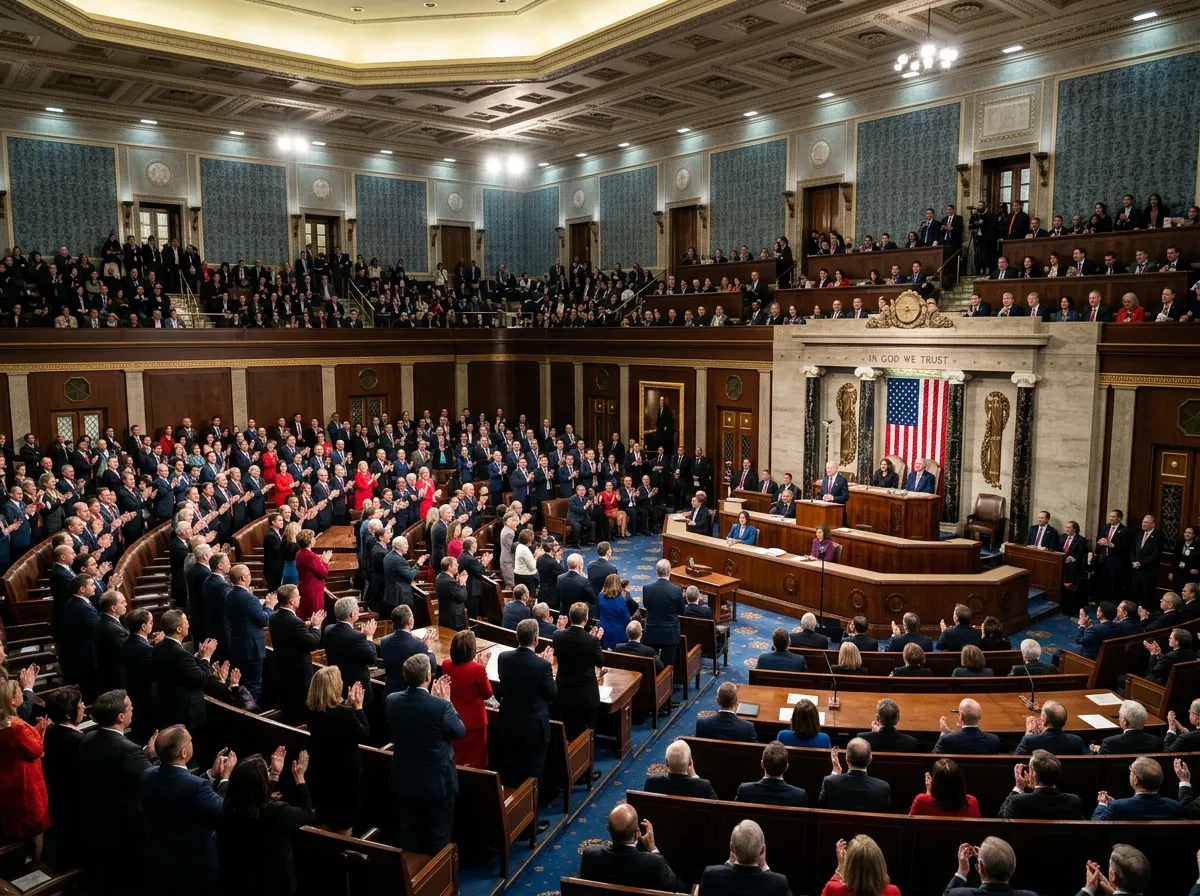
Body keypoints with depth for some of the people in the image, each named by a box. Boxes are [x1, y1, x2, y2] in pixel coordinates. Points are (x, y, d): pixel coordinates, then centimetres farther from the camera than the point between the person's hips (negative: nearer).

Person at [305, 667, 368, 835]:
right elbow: (364, 735, -15)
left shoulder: (309, 709, -12)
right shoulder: (345, 713, -31)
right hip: (345, 774, -6)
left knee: (326, 819, 28)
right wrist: (358, 707, -11)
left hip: (320, 771, 6)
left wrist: (347, 704, 2)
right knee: (344, 826, 15)